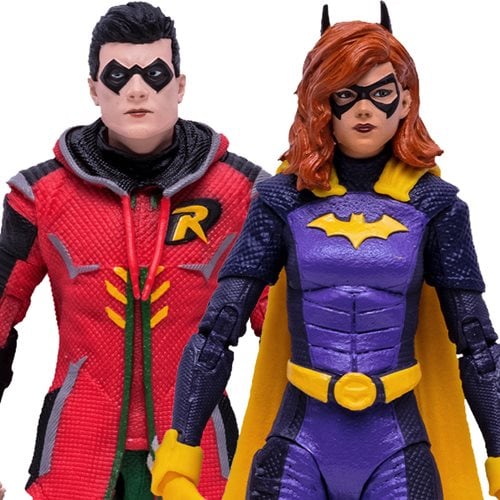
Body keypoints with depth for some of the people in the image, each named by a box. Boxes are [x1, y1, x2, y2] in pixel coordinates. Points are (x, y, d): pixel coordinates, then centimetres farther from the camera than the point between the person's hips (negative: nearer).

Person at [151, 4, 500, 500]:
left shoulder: (434, 203, 0)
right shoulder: (283, 198, -2)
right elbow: (215, 331, -3)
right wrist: (180, 450, -8)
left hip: (398, 448, 0)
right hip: (299, 444, 0)